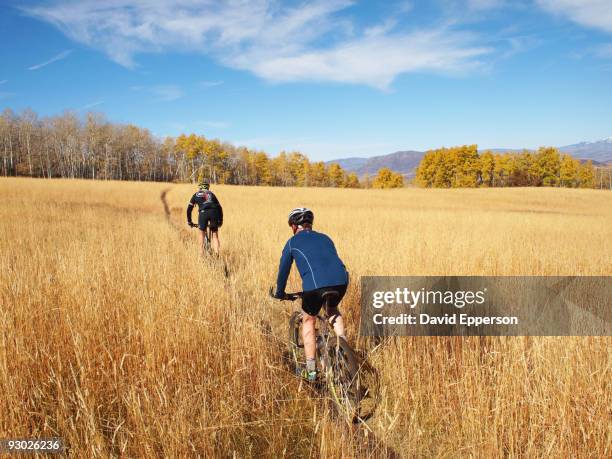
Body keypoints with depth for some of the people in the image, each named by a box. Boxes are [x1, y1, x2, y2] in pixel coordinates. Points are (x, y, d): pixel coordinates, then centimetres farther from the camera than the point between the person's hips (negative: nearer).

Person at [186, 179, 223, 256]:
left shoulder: (196, 194, 27)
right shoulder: (211, 194, 31)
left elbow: (189, 208, 24)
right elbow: (219, 207, 26)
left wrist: (189, 221, 31)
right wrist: (220, 220, 30)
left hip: (203, 213, -1)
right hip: (214, 212, 1)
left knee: (202, 234, 16)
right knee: (215, 235, 9)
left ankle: (203, 254, 12)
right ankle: (217, 254, -6)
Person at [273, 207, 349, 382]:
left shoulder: (292, 242, 19)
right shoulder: (325, 238, 30)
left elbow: (284, 269, 25)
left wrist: (280, 293, 42)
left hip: (315, 284, -4)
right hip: (341, 280, 4)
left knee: (308, 321, 22)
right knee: (332, 309, 36)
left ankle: (311, 370, 22)